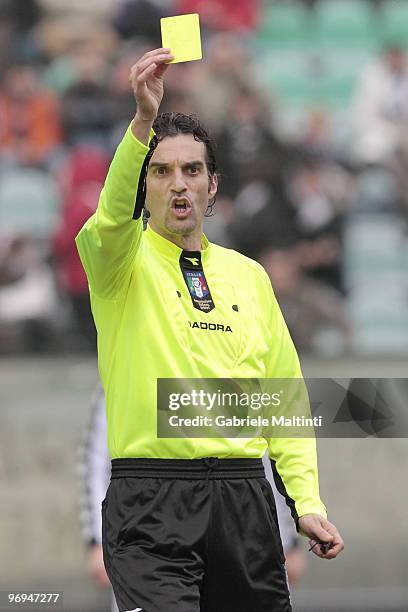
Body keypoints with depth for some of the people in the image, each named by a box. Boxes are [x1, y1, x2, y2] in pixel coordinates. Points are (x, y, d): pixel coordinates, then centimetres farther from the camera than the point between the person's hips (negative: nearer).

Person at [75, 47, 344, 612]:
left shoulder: (250, 277, 15)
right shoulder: (124, 263, 3)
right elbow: (116, 213, -22)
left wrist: (308, 502, 3)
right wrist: (144, 119, -38)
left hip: (244, 498, 4)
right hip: (151, 500, -4)